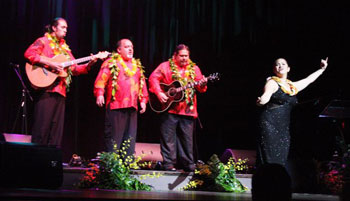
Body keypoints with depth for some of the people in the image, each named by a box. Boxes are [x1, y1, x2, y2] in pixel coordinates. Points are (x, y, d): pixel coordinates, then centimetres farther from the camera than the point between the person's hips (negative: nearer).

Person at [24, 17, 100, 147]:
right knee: (42, 125, -10)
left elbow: (75, 69, 19)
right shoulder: (43, 41, 4)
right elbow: (29, 54, -13)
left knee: (57, 129, 5)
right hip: (46, 88, -7)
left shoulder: (65, 48, 22)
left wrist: (90, 63, 4)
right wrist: (50, 63, -18)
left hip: (60, 91, 7)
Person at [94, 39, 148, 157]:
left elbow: (142, 84, 24)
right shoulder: (111, 63, 4)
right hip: (116, 106, -6)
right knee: (114, 137, -5)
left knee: (130, 138, 4)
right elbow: (101, 80, -5)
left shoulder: (137, 66, 22)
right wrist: (99, 94, -19)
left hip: (132, 107, 6)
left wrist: (143, 100, 14)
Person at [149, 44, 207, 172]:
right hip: (170, 108, -3)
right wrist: (159, 93, -15)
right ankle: (169, 164, 3)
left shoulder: (194, 69, 12)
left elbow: (200, 88, 8)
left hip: (188, 110, 3)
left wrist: (202, 84, -16)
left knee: (187, 138, 7)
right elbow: (154, 78, -3)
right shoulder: (166, 66, 3)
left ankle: (188, 165, 14)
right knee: (168, 137, -2)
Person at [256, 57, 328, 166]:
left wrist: (322, 69, 45)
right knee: (270, 159, -13)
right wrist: (260, 101, -40)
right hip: (270, 125, -6)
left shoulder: (293, 86, 19)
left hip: (284, 128, 6)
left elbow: (309, 79, 35)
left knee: (281, 161, 2)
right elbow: (266, 95, -18)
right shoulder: (272, 83, 1)